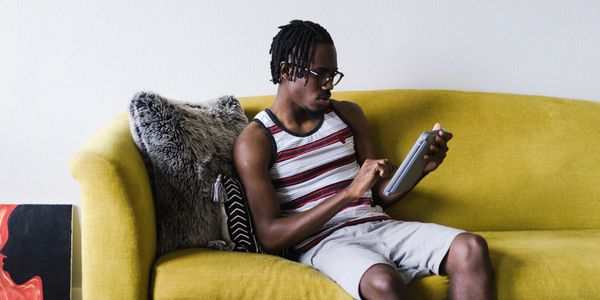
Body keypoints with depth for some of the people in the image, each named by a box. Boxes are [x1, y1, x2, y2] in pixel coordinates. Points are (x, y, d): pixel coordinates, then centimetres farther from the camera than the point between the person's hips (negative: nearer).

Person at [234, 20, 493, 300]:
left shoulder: (348, 114, 16)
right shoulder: (254, 141, -1)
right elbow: (270, 237, -11)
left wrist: (422, 167, -2)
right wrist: (349, 193, -19)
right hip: (322, 242, -6)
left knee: (471, 248, -22)